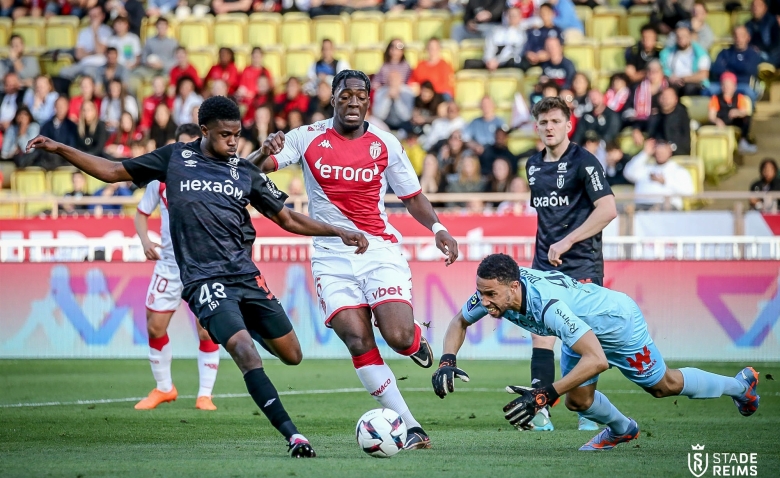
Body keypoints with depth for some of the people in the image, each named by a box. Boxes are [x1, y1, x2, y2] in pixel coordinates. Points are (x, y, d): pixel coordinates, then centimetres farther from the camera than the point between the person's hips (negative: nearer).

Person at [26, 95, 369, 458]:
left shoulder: (245, 172, 11)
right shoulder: (175, 158, 6)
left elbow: (287, 219, 16)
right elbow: (113, 171, 13)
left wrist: (339, 232, 7)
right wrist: (59, 149, 7)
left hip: (246, 275, 4)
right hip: (205, 280, -4)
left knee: (291, 355, 5)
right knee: (244, 351, -24)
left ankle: (250, 328, 39)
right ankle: (292, 435, -26)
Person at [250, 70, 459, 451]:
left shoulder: (385, 144, 4)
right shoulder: (308, 139, 1)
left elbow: (412, 197, 14)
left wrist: (437, 228, -5)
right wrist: (265, 152, -28)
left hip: (380, 250, 0)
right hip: (332, 257, 0)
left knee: (398, 337, -19)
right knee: (358, 343, -14)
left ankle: (416, 338, 20)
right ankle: (409, 426, -6)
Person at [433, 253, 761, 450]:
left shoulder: (549, 304, -47)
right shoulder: (493, 290, -26)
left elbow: (597, 359, -49)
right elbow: (460, 322, -5)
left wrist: (545, 396, -52)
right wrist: (448, 361, -25)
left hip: (618, 322, -6)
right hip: (586, 326, 6)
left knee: (664, 385, 15)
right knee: (577, 400, 3)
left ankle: (740, 384, 39)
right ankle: (621, 430, 35)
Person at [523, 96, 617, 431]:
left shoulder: (583, 162, -8)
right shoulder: (533, 165, 13)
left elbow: (608, 209, -17)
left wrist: (567, 242, -19)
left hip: (581, 263, -5)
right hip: (544, 265, 6)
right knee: (540, 335, -5)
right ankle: (540, 410, -4)